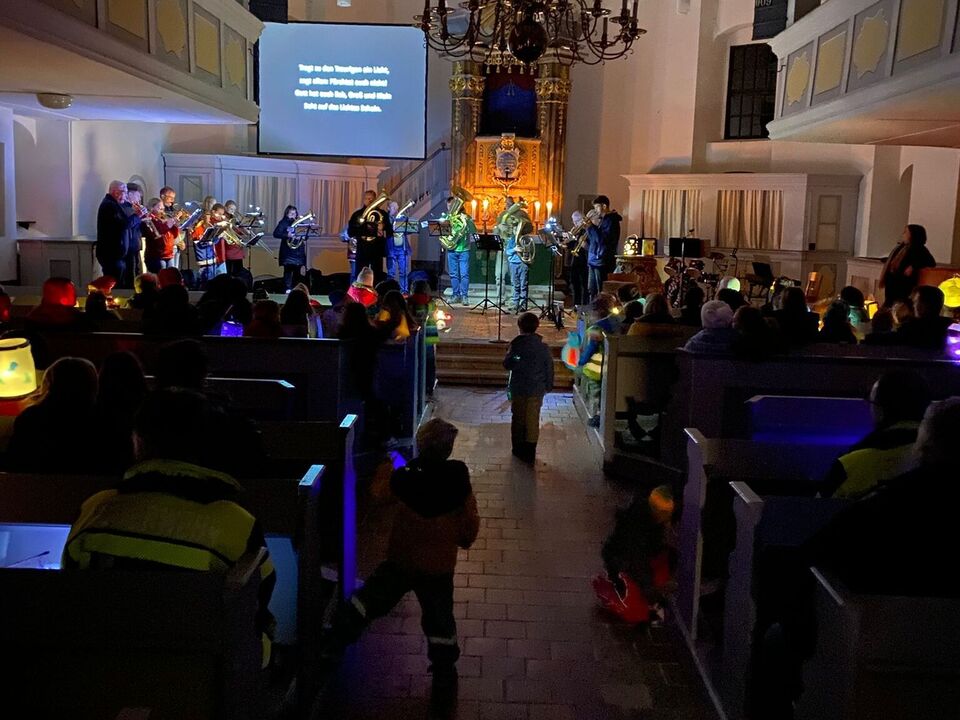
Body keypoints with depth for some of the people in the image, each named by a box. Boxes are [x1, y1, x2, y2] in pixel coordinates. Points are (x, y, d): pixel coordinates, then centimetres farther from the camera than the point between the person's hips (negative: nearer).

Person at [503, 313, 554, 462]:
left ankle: (518, 449, 22)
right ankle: (530, 452, 9)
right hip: (536, 389, 1)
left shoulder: (515, 345, -12)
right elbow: (549, 369, 1)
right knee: (533, 420, 7)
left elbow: (507, 364, -8)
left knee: (518, 418, 14)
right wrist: (548, 386, 13)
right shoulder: (543, 347, -5)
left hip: (518, 388, -1)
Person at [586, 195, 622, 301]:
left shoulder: (611, 220, -11)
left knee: (601, 292, -6)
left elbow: (601, 239, -23)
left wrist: (592, 226, -17)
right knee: (592, 290, 14)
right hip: (594, 260, 9)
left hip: (603, 261, -9)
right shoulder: (601, 219, 17)